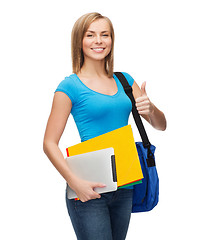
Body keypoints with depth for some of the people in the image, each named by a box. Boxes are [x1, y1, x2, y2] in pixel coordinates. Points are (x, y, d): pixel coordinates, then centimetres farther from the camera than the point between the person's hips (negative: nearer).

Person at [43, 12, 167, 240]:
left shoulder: (124, 81, 10)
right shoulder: (70, 86, -6)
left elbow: (160, 125, 10)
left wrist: (150, 109, -12)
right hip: (89, 188, -5)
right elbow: (50, 143, -8)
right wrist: (75, 183, -19)